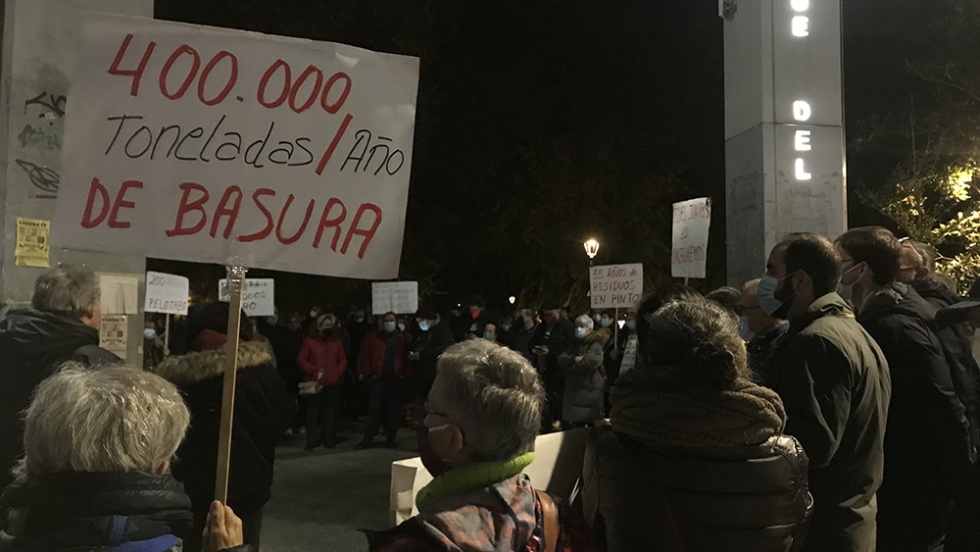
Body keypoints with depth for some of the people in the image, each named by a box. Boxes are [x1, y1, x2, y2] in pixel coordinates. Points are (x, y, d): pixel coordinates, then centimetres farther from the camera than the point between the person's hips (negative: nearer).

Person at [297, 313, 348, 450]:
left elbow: (343, 360, 17)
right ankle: (311, 441, 5)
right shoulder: (309, 341, 3)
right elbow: (300, 359, 0)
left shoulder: (337, 342, 13)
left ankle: (329, 439, 14)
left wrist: (338, 373, 1)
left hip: (333, 383, 3)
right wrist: (314, 371, -9)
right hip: (314, 382, -3)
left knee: (330, 413, 5)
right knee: (313, 412, -2)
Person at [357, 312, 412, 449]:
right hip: (379, 380, 0)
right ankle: (368, 439, 5)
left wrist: (405, 373, -7)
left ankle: (390, 439, 14)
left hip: (397, 380, 0)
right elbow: (364, 357, 8)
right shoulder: (373, 338, 9)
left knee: (394, 411, 3)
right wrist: (370, 374, 0)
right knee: (374, 410, -1)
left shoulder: (404, 338, 6)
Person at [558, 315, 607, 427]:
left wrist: (569, 366, -3)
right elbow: (561, 359, 9)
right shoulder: (574, 345, 21)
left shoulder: (595, 345, -4)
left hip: (590, 391, -7)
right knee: (576, 426, 10)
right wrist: (574, 359, -12)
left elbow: (590, 362, -19)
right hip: (574, 392, 7)